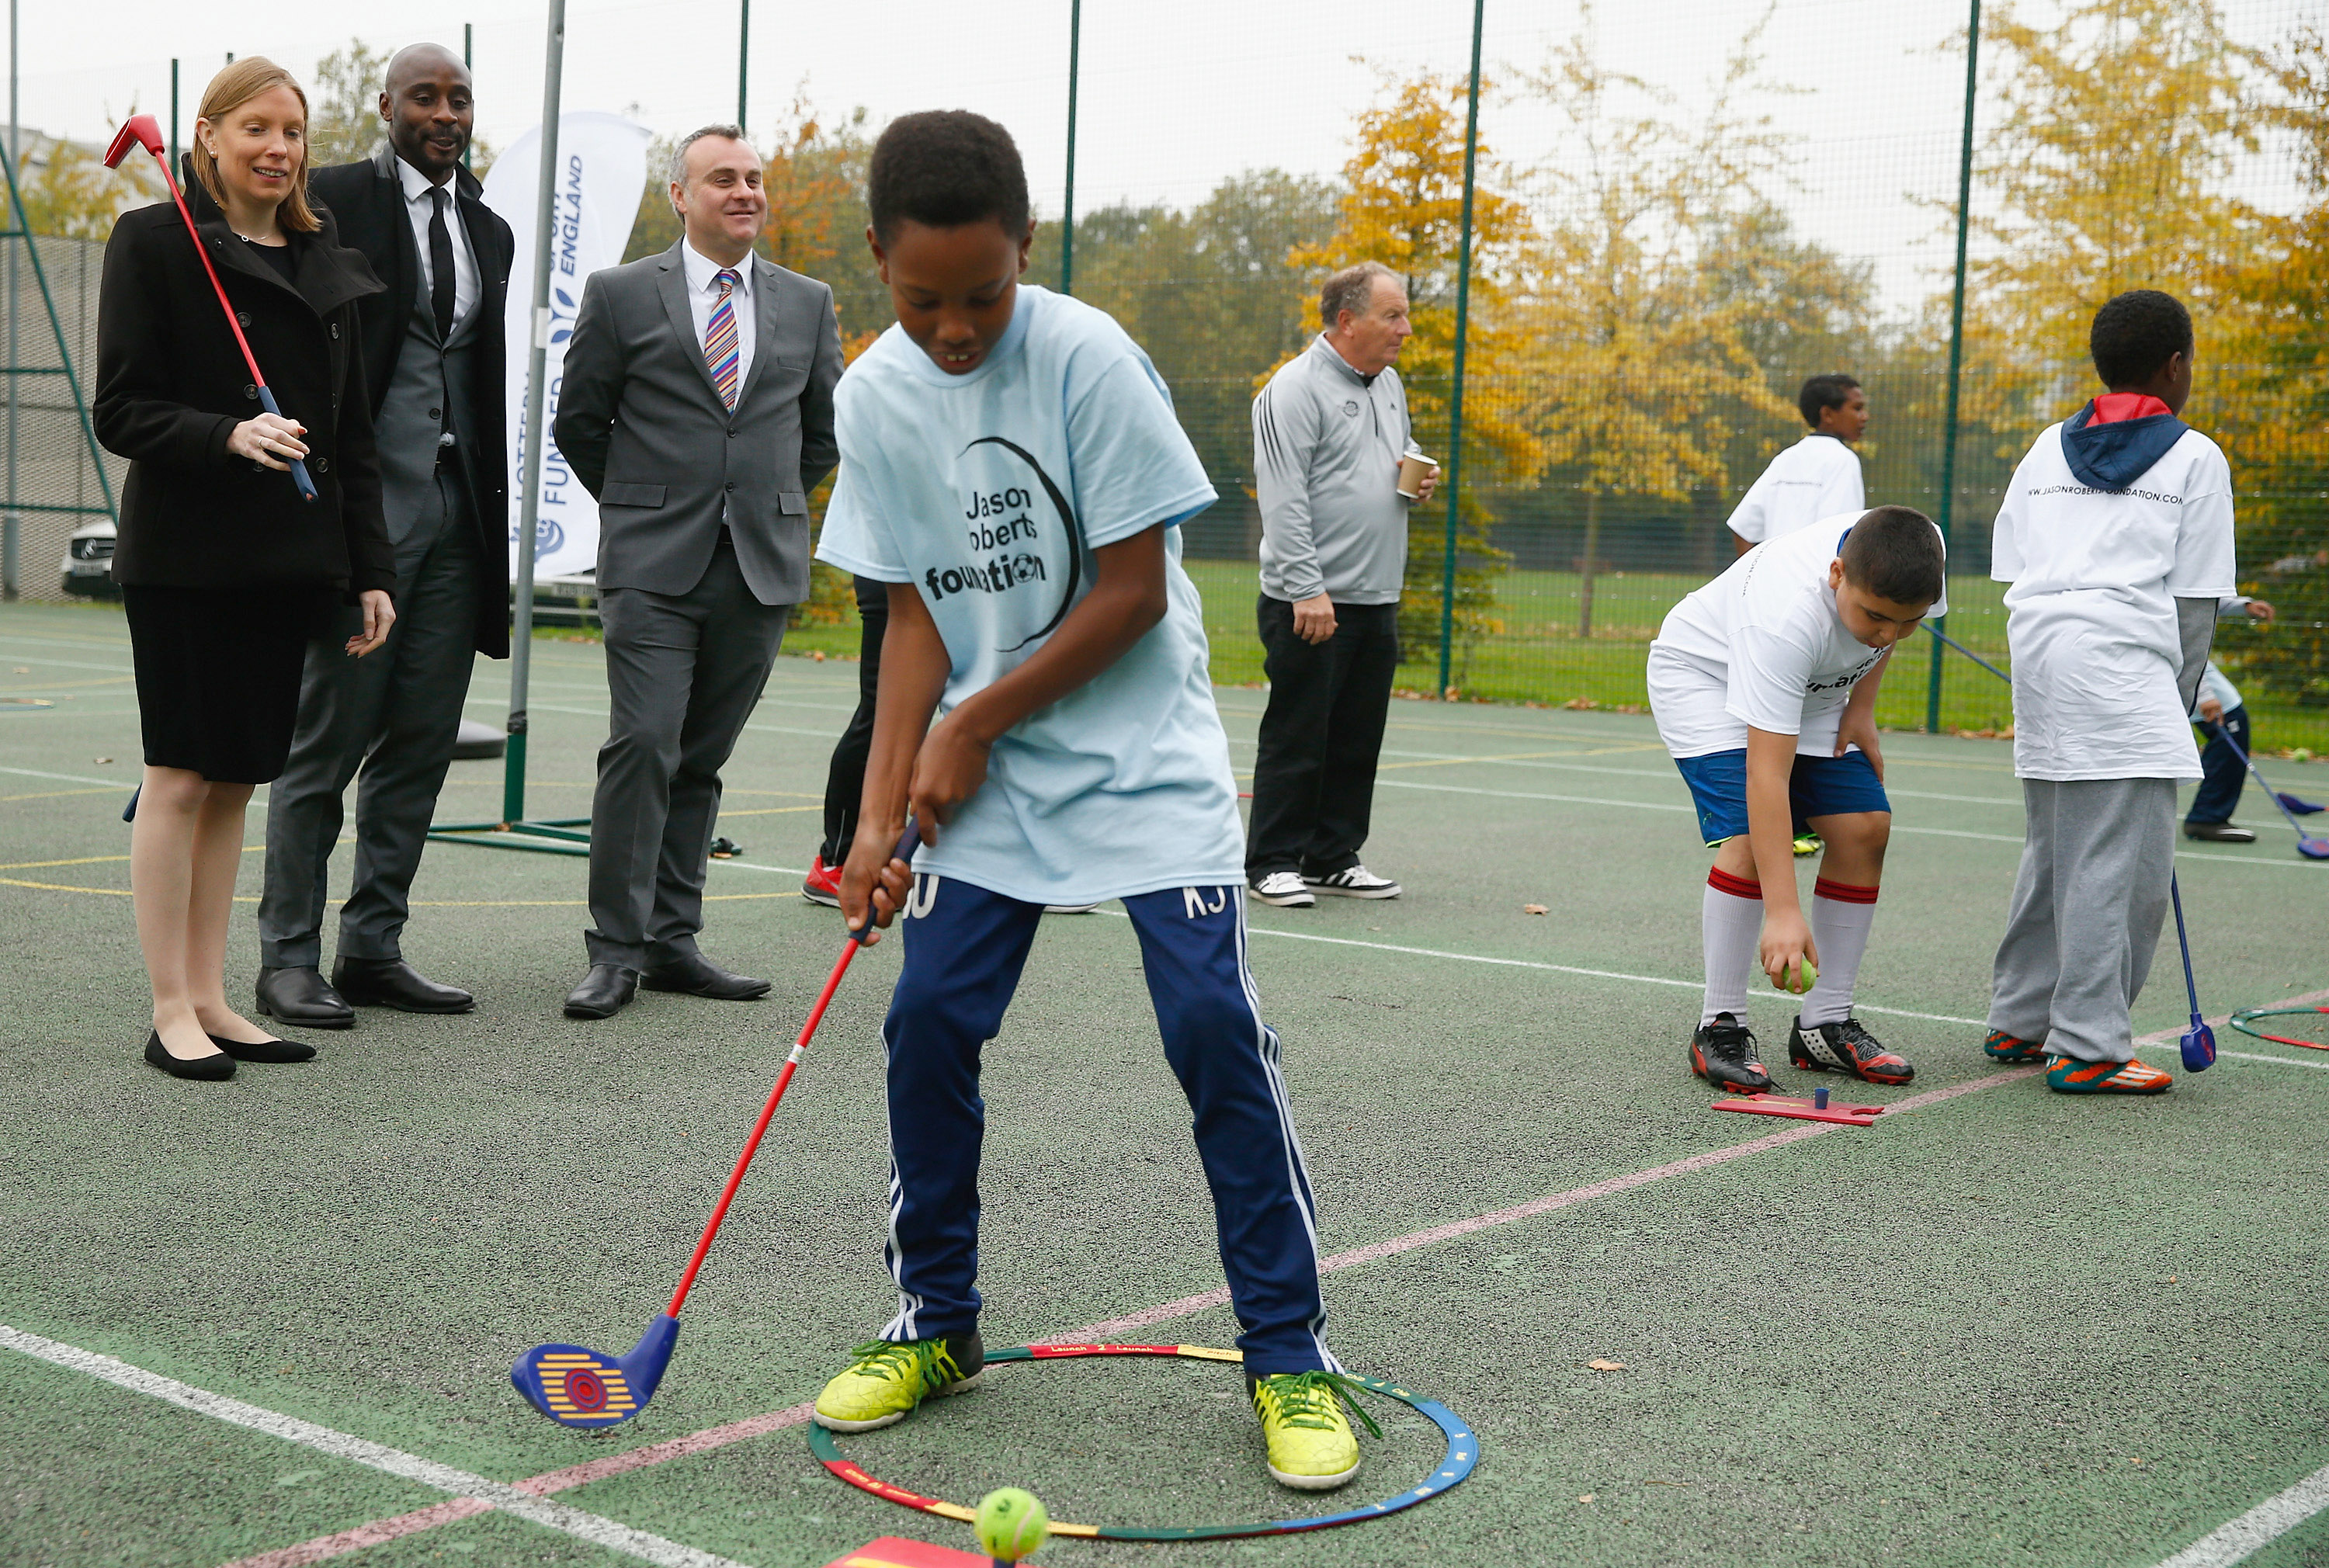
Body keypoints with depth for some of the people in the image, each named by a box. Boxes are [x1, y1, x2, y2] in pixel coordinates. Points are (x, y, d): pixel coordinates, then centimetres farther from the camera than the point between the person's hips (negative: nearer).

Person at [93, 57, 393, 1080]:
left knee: (236, 778, 9)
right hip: (185, 555, -5)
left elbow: (353, 432, 16)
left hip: (286, 561, 6)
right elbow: (120, 410, -8)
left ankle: (210, 998, 17)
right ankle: (171, 1013, 4)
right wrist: (228, 434, -25)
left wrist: (370, 570, 10)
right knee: (181, 777, -3)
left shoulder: (325, 263, 14)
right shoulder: (154, 242, -3)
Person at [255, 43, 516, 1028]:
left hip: (456, 517, 6)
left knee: (421, 744, 7)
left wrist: (495, 519, 14)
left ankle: (373, 949, 15)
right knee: (328, 740, -2)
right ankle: (288, 958, 6)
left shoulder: (489, 232, 17)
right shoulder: (331, 202, -2)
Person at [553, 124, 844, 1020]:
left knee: (702, 760, 7)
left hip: (762, 569, 3)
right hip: (653, 567, -3)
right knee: (643, 746, -11)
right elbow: (578, 423, 10)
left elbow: (822, 430, 22)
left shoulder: (808, 305, 11)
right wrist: (641, 507, 12)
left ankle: (672, 942, 14)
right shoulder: (622, 296, 2)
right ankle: (617, 951, -5)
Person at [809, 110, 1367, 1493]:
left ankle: (1290, 1355, 0)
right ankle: (938, 1325, 18)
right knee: (929, 1024, -2)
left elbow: (1133, 592, -15)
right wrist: (885, 809, -5)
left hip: (1143, 749, -4)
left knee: (1213, 1022, -13)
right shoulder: (878, 395, -2)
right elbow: (917, 612, 2)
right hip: (984, 767, 4)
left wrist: (976, 725, -10)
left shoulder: (1090, 358, -16)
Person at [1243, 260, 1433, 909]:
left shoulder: (1389, 385, 16)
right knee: (1296, 737, -3)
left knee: (1357, 739, 11)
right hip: (1311, 603, -8)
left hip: (1377, 600, 8)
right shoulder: (1297, 387, -11)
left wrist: (1420, 481, 7)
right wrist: (1307, 589, -23)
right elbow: (1284, 498, -17)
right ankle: (1271, 864, 5)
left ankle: (1333, 858, 21)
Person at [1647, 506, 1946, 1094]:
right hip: (1705, 675, -6)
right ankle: (1719, 1028, -11)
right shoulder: (1785, 618, -44)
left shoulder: (1922, 552, -26)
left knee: (1865, 828, -6)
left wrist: (1861, 706, -5)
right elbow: (1766, 777, -44)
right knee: (1754, 836, -24)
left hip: (1813, 688, 7)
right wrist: (1782, 912, -47)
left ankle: (1825, 1026, 3)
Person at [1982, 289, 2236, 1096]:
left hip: (2037, 656, 7)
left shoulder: (2047, 449, 17)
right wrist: (2179, 701, 8)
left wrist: (2043, 673, 18)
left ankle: (2018, 1020, 23)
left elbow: (2012, 575, 13)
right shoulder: (2195, 459, 3)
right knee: (2121, 863, -4)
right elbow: (2194, 602, 0)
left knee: (2052, 850, 16)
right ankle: (2088, 1046, -5)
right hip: (2124, 661, -6)